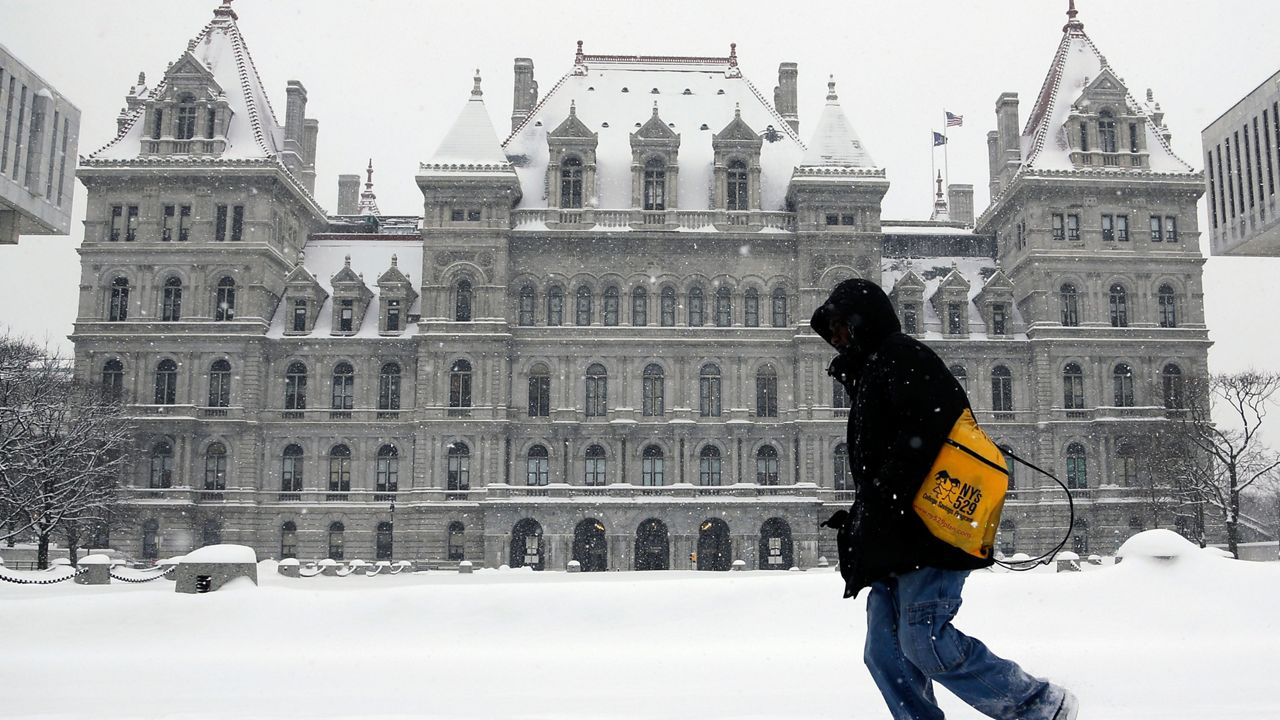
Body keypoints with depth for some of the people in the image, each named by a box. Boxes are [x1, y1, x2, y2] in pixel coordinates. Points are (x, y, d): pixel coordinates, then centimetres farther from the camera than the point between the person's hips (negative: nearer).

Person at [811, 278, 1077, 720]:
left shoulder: (901, 356, -2)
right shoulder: (871, 373, 28)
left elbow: (930, 428, -19)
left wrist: (883, 494, -22)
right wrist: (857, 519, 18)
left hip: (929, 530, -10)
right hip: (895, 542, 10)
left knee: (925, 641, -14)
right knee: (885, 655, 4)